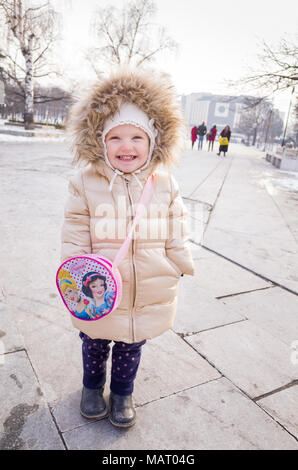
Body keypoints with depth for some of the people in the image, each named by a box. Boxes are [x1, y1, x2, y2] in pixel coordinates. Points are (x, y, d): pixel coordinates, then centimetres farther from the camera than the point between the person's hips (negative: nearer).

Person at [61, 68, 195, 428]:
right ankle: (92, 386, 52)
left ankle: (122, 391, 50)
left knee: (131, 347, 23)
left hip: (149, 296, 2)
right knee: (94, 344, 23)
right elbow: (74, 237, -6)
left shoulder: (165, 185, -5)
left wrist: (178, 271, 4)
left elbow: (176, 236, 3)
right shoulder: (85, 184, -12)